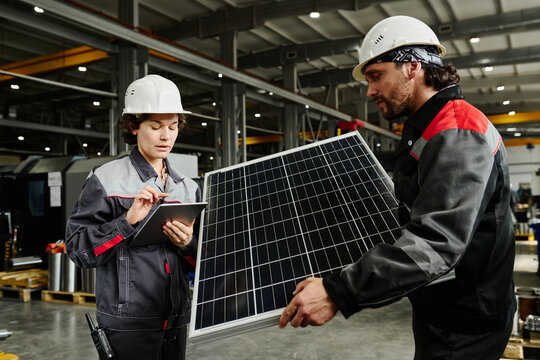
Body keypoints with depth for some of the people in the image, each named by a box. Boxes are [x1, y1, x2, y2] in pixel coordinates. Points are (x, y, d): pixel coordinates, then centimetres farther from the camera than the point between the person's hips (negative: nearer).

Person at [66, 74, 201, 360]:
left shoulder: (188, 187, 8)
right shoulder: (106, 180, -6)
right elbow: (77, 248, -10)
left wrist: (188, 244, -10)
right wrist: (128, 221, -22)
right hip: (127, 325, -5)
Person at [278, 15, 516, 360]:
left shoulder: (459, 136, -24)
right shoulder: (423, 131, 11)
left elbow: (435, 243, -35)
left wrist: (338, 293, -39)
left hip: (465, 328, -9)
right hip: (435, 309, 9)